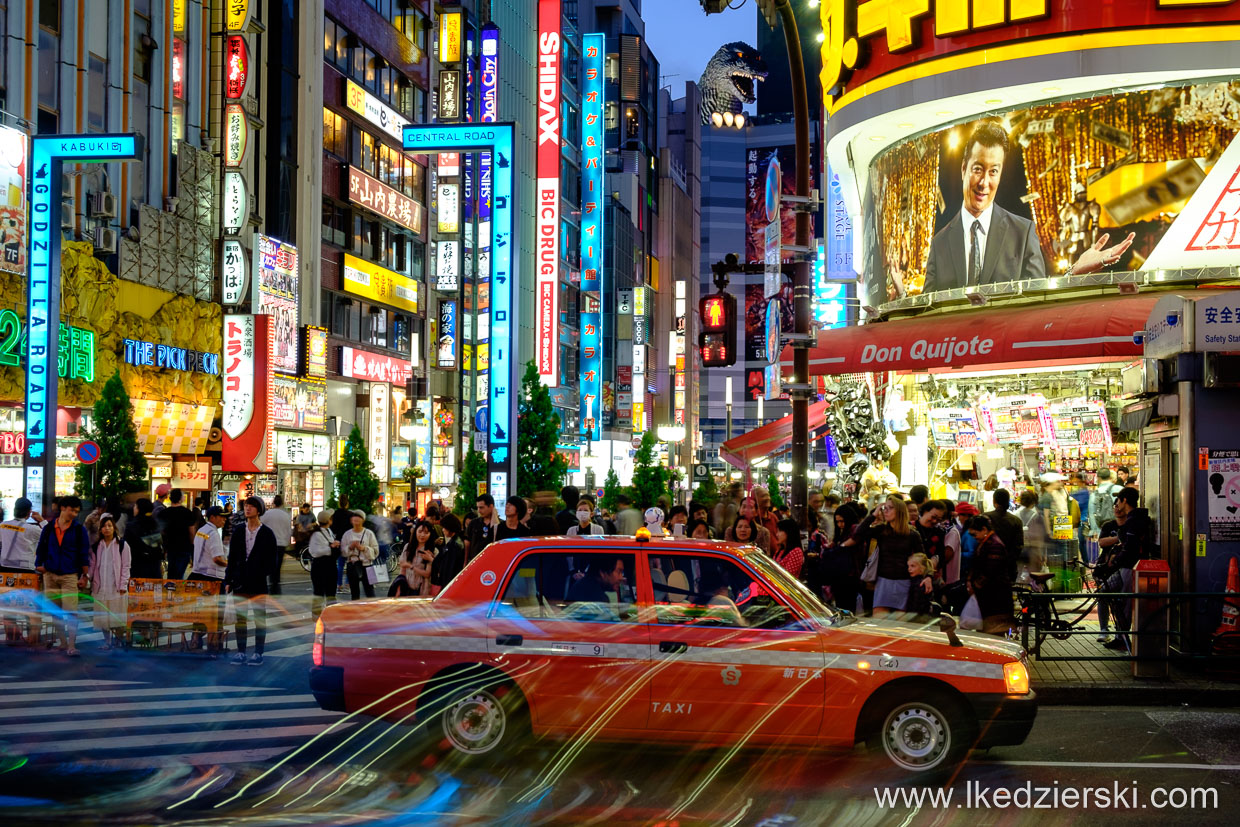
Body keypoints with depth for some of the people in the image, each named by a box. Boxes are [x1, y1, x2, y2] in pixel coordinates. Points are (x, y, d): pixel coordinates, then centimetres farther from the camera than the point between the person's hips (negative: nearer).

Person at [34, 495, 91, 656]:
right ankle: (62, 643, 17)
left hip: (70, 576, -3)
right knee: (55, 612, 8)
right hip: (50, 575, 3)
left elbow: (84, 555, 2)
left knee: (71, 612, -12)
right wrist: (39, 565, 1)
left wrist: (85, 576, -2)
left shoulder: (79, 530, 2)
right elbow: (41, 550, 14)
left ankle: (71, 646, -14)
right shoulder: (48, 528, 7)